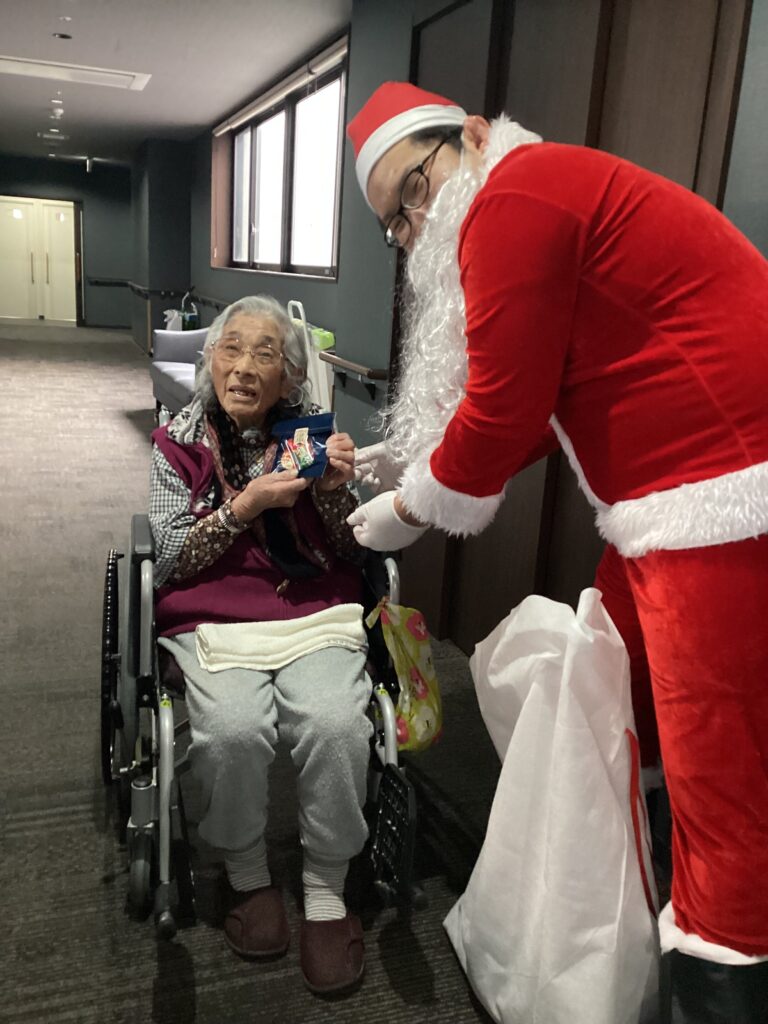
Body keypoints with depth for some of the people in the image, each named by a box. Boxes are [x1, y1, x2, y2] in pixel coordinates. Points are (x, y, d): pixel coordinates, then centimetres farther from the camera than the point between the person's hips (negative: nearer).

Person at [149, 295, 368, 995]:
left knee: (336, 725, -28)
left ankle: (326, 894, -6)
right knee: (234, 730, -30)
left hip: (317, 615, 1)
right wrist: (245, 506, -14)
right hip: (215, 621, 0)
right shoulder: (180, 444, 6)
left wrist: (335, 490, -12)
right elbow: (169, 562, -1)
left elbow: (355, 554, 8)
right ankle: (248, 878, -2)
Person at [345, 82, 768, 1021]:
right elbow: (535, 402, 22)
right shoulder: (550, 199, 22)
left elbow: (505, 408, -14)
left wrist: (409, 511, 1)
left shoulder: (514, 196, -9)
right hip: (681, 502, 11)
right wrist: (419, 459, 20)